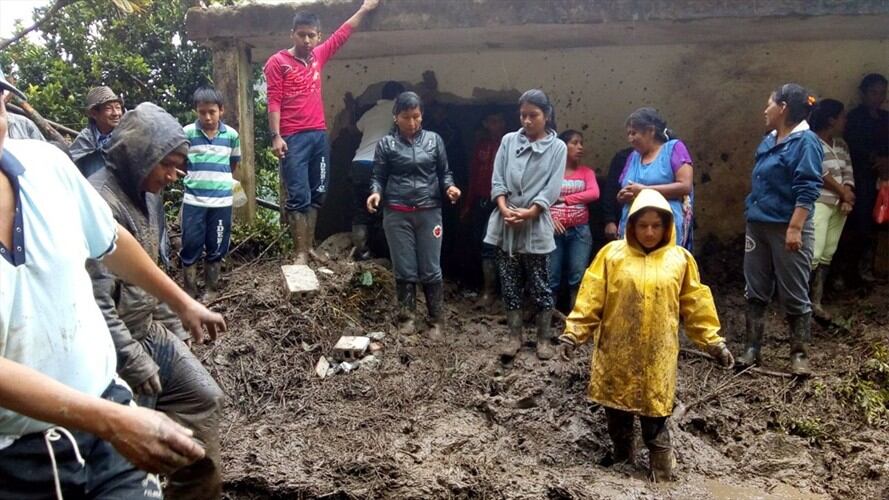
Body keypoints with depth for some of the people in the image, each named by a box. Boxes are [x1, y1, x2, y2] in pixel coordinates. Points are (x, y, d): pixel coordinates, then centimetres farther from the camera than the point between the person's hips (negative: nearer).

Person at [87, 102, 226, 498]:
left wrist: (173, 327, 18)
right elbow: (95, 303, -27)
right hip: (118, 345, -10)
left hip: (150, 330, 10)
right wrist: (134, 364, -22)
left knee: (203, 397, 15)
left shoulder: (139, 193, 7)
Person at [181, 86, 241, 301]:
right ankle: (189, 291, 17)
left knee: (216, 248, 10)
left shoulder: (231, 135, 0)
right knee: (190, 246, 3)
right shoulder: (187, 133, -4)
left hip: (221, 200, 1)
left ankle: (211, 289, 24)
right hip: (193, 200, -1)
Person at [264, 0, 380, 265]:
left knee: (316, 195, 9)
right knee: (299, 196, -7)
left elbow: (342, 34, 24)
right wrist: (276, 136, -15)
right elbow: (274, 101, -7)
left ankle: (310, 246, 17)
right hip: (294, 138, -6)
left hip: (319, 135, 6)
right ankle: (300, 252, -3)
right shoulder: (277, 62, -2)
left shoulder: (319, 56, 13)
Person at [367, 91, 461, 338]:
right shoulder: (386, 144, 3)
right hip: (397, 215, 0)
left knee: (431, 270, 4)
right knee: (404, 270, 6)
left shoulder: (434, 140, 5)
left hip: (429, 212, 0)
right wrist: (376, 193, -17)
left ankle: (435, 320, 17)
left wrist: (450, 187, -12)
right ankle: (406, 316, 22)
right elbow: (378, 177, 3)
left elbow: (444, 172, 9)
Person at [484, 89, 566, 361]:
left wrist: (529, 213, -17)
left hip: (536, 226, -2)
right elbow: (497, 181, 2)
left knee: (540, 285, 5)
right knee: (509, 284, 9)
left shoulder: (557, 147, 0)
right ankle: (514, 336, 20)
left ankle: (544, 338, 18)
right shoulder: (508, 141, 5)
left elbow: (551, 189, -6)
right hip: (505, 224, 2)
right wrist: (504, 209, -13)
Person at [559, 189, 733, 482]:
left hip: (657, 355, -1)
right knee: (616, 409, 13)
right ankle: (622, 458, 34)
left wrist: (713, 342, 5)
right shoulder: (612, 254, -2)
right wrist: (574, 332, -10)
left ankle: (662, 474, 19)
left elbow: (696, 306, 7)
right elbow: (591, 297, -4)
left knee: (654, 414, 2)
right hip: (615, 352, 1)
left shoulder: (680, 259, 2)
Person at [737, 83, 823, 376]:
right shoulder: (768, 141, 13)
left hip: (787, 229, -8)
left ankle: (800, 355, 12)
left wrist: (795, 228, -23)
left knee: (795, 296, 2)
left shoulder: (805, 141, -10)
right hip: (758, 226, 8)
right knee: (755, 292, 10)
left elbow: (808, 189, -17)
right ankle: (751, 349, 18)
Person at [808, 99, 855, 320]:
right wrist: (843, 192, -4)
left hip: (838, 206, 7)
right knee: (813, 255, -14)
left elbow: (848, 172, 9)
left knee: (827, 255, 6)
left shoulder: (841, 144, 15)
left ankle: (815, 302, 11)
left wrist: (847, 197, -8)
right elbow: (820, 173, -13)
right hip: (817, 204, -7)